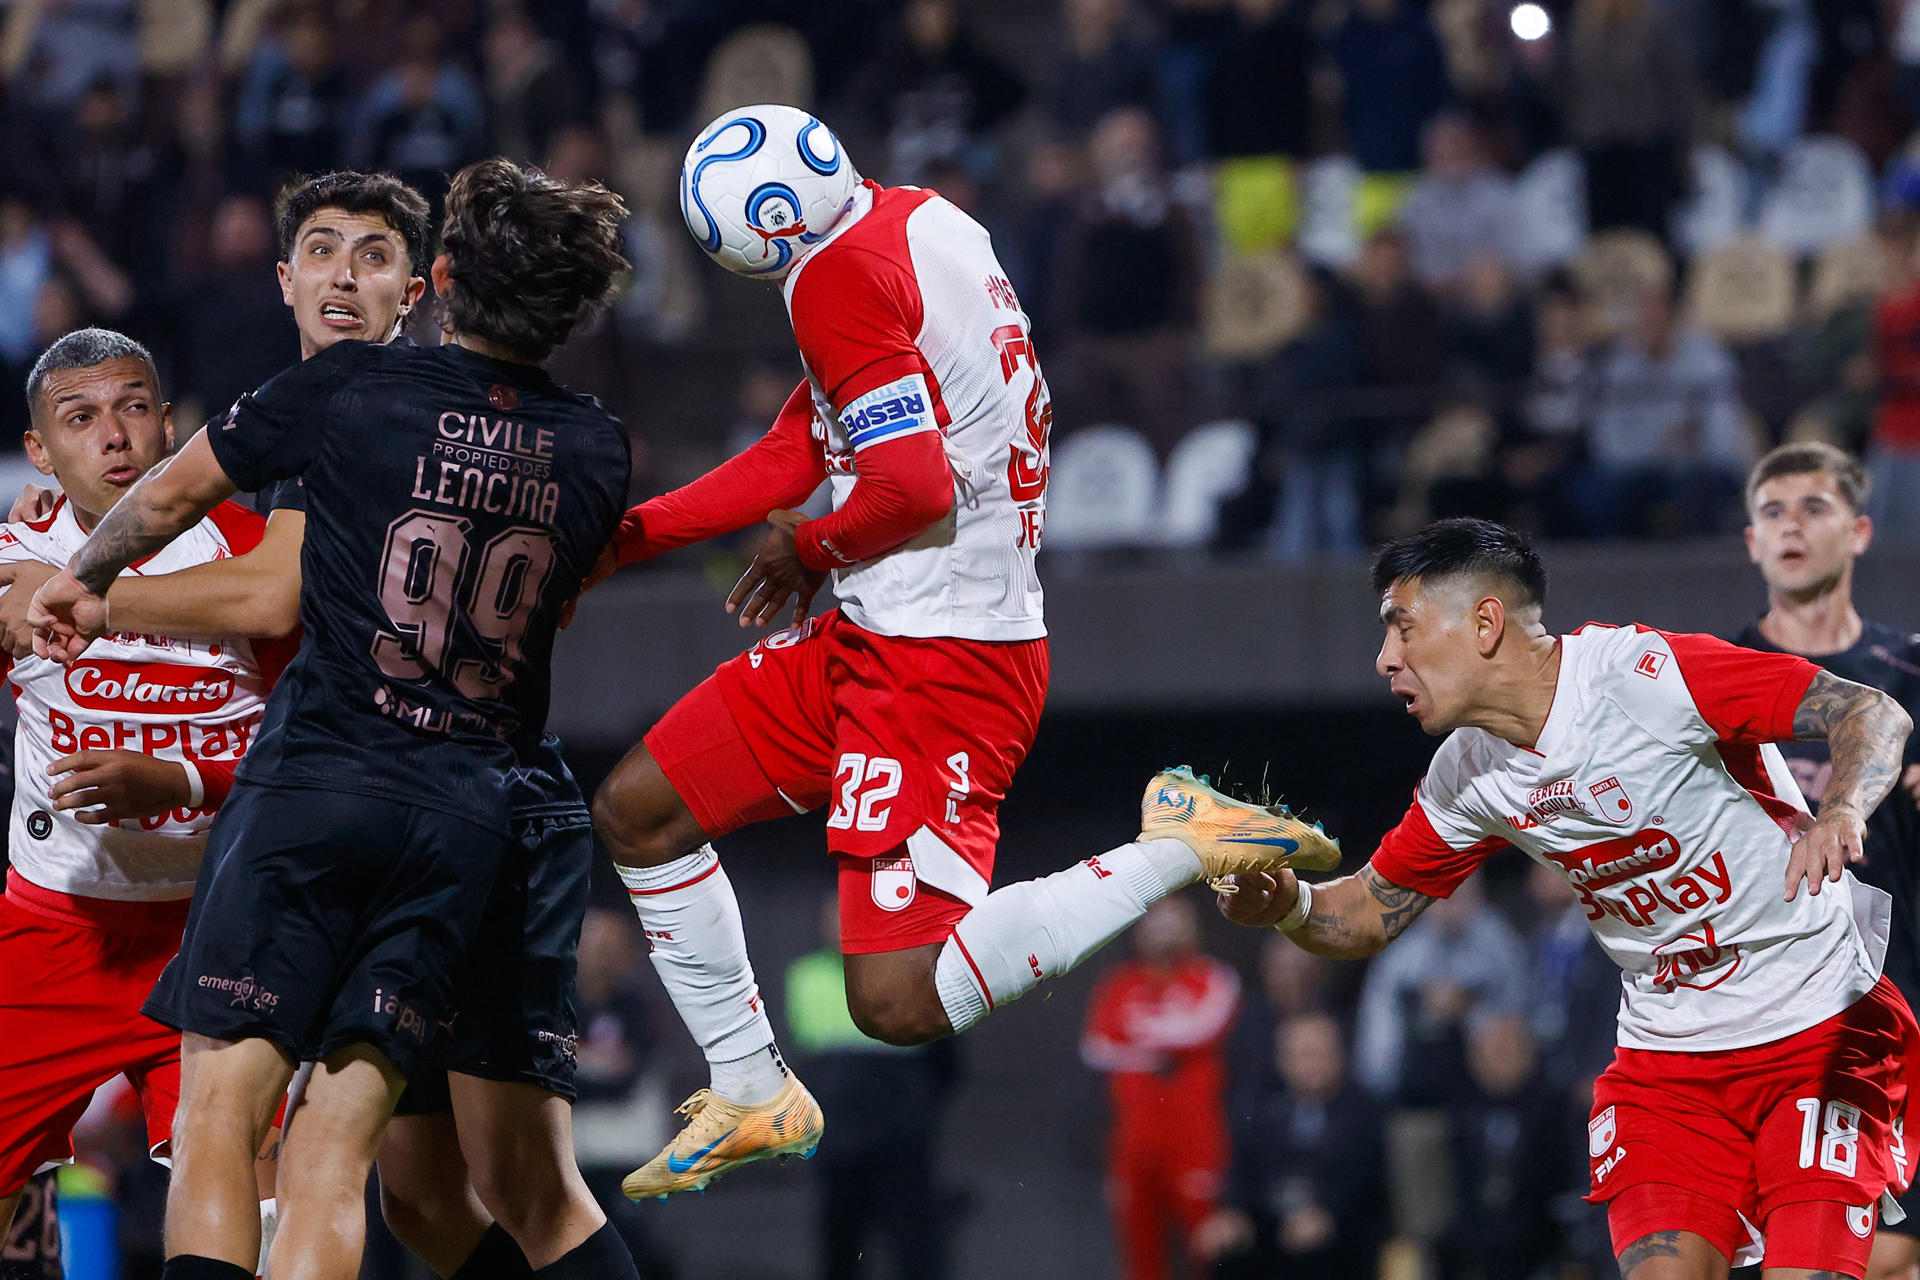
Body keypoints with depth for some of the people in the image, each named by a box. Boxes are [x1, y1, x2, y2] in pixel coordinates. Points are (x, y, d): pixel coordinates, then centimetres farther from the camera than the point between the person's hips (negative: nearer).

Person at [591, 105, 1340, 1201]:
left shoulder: (841, 276, -18)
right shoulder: (922, 219, 11)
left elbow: (915, 487, -25)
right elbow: (801, 453, 15)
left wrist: (809, 551, -4)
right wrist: (623, 535, 12)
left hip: (939, 657, -10)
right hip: (870, 642, 10)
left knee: (897, 1004, -14)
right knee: (639, 813, 15)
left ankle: (1182, 848, -6)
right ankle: (756, 1097, 26)